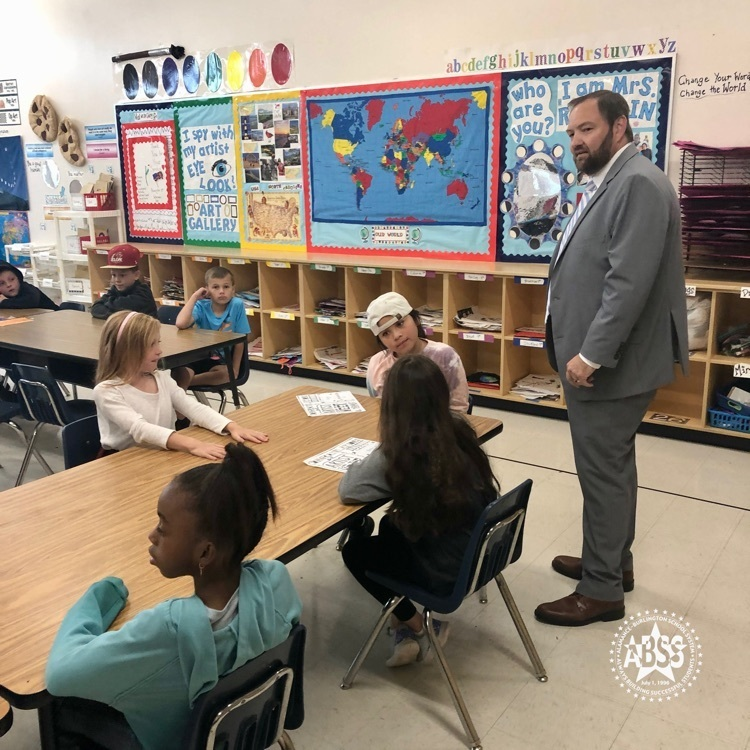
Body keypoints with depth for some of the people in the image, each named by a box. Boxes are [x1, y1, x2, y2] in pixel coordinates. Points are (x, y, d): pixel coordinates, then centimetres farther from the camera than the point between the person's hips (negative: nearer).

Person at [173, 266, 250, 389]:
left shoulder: (237, 305, -9)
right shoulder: (202, 306, -8)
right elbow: (180, 324, -29)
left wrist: (235, 368, -5)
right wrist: (194, 296, -18)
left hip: (224, 360, 1)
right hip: (200, 357, -1)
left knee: (228, 374, -35)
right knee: (179, 373, -35)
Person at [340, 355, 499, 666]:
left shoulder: (396, 455, -24)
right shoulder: (460, 429, -6)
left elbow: (347, 490, -14)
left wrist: (372, 463, 3)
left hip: (446, 573, -7)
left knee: (355, 548, 15)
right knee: (392, 526, 27)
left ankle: (416, 627, 21)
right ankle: (409, 621, 28)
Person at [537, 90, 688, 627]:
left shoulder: (638, 183, -18)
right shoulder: (611, 183, 15)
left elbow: (630, 283, -26)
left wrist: (591, 354, -23)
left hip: (608, 361, -10)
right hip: (597, 355, 10)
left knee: (604, 472, 0)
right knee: (611, 467, 19)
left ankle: (602, 589, 15)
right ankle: (612, 562, 35)